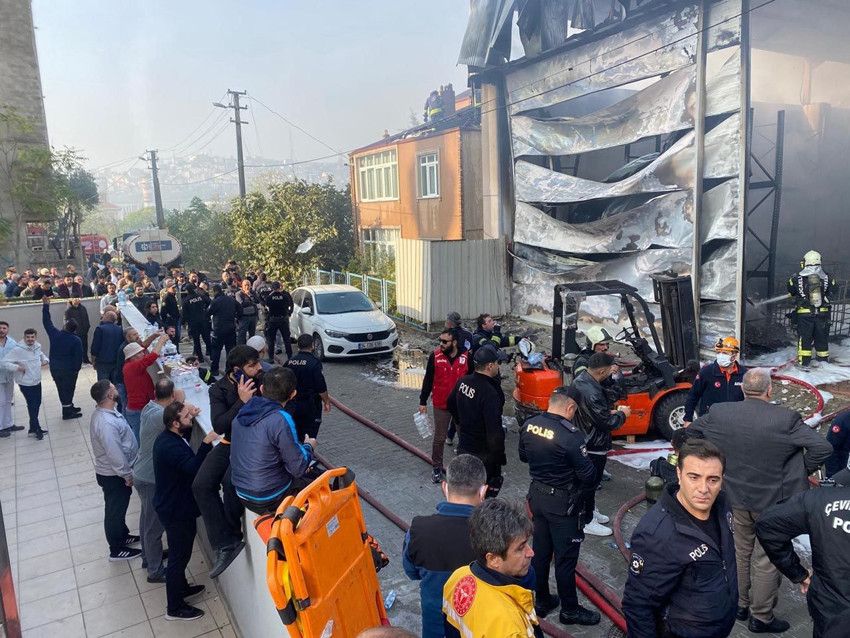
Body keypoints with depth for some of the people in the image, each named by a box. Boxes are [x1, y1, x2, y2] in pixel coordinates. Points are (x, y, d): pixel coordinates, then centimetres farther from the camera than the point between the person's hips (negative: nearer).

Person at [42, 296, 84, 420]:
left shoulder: (55, 334, -6)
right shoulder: (76, 340, -15)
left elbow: (47, 322, 7)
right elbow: (79, 357, -14)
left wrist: (46, 306, 12)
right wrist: (76, 369, 0)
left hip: (55, 368, 4)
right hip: (69, 369, -4)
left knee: (61, 388, 16)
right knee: (68, 389, 6)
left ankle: (69, 407, 29)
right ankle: (67, 412, 11)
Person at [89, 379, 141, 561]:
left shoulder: (104, 411, -2)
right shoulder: (106, 423, -35)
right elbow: (115, 455, -29)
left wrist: (127, 472, 18)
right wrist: (128, 475, -16)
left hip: (115, 472, 9)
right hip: (113, 476, -9)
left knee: (119, 507, 26)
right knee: (115, 510, 10)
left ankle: (123, 536, 46)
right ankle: (117, 549, 28)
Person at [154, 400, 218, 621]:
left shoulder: (170, 435, -1)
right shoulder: (170, 446, -32)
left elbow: (184, 431, 21)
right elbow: (194, 468, -37)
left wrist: (190, 417, 5)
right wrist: (206, 442, -38)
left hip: (176, 504, 10)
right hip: (176, 511, -10)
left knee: (180, 552, 27)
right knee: (179, 556, 6)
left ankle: (181, 587, 47)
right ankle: (175, 608, 22)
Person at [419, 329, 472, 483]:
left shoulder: (466, 357, -9)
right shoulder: (435, 356, -10)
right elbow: (428, 380, -3)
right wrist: (423, 402, -2)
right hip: (441, 405, -1)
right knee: (439, 438, 8)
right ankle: (437, 468, 25)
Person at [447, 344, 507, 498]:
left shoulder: (463, 381, -3)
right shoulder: (490, 393, -28)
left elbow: (450, 404, 17)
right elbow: (494, 430, -28)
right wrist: (500, 457, -17)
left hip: (463, 446, 8)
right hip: (482, 454, -7)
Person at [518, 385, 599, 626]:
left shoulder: (529, 425, -6)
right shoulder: (571, 435, -27)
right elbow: (588, 475, -20)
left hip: (537, 495, 7)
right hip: (562, 502, -6)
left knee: (540, 550, 20)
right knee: (565, 558, 10)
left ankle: (542, 601, 37)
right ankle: (570, 610, 28)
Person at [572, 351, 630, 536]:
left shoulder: (581, 378, -4)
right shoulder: (592, 394, -35)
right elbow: (608, 423, -26)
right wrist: (622, 413, -9)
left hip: (583, 440, 10)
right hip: (594, 446, -10)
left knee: (588, 480, 25)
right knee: (591, 482, 7)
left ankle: (590, 511, 43)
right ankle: (587, 522, 22)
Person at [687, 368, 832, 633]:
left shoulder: (719, 413, -10)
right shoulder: (786, 419, -21)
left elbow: (689, 433, 2)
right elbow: (822, 447, -21)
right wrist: (803, 471, -4)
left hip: (737, 498, 4)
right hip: (773, 501, -4)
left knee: (742, 553, 23)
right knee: (766, 561, 12)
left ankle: (740, 605, 39)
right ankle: (761, 617, 26)